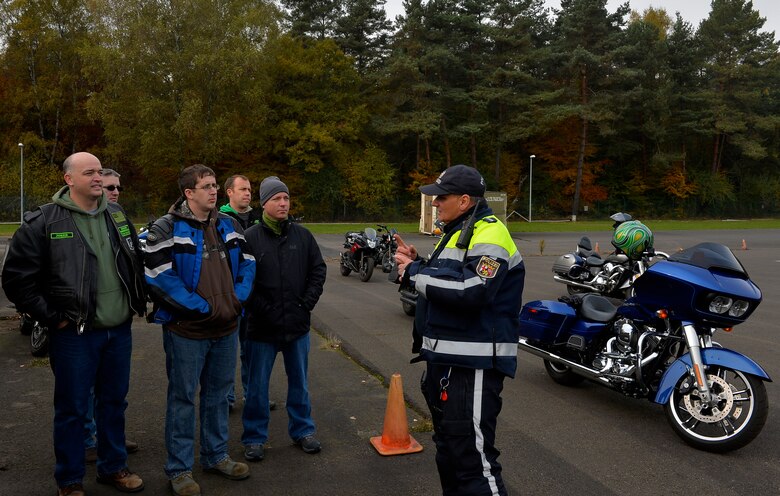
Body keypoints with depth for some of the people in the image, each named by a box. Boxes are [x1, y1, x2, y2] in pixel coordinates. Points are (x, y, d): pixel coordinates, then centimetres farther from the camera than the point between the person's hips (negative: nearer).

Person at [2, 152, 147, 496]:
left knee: (114, 402, 17)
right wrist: (51, 317, -10)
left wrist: (138, 303, 13)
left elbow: (136, 262, 19)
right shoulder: (43, 222, -9)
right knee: (72, 408, 8)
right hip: (74, 335, -5)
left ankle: (113, 467, 34)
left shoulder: (117, 215, 8)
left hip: (120, 331, 5)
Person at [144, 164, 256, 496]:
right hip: (186, 330, -5)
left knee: (218, 393, 18)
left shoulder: (229, 226, 8)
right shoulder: (167, 229, -10)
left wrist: (237, 298, -5)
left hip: (226, 327, 6)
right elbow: (159, 278, -17)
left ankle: (216, 456, 34)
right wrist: (203, 307, -18)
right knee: (182, 398, 7)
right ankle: (179, 469, 21)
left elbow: (247, 263, 11)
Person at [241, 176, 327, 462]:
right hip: (262, 327, -3)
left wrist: (307, 303, -3)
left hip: (298, 324, 3)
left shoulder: (303, 236, 2)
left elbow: (318, 270, 7)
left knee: (299, 382, 17)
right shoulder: (250, 238, -7)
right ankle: (254, 437, 25)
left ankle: (302, 431, 33)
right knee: (257, 385, 10)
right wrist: (261, 309, -13)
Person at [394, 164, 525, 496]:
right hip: (445, 359, 11)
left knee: (472, 457, -9)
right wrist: (417, 264, 5)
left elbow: (471, 291, -29)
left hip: (472, 367, -11)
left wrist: (415, 272, -19)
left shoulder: (489, 235, -15)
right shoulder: (457, 232, 17)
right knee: (448, 450, 23)